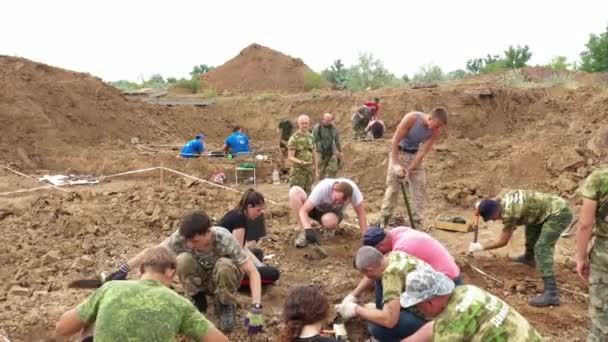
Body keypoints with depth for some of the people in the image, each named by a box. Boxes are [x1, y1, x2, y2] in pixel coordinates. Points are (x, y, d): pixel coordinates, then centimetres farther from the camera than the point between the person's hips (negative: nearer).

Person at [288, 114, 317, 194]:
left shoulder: (311, 137, 9)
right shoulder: (294, 138, -9)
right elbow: (291, 157, -13)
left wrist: (316, 170, 14)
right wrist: (300, 162, -31)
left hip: (310, 171, 6)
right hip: (298, 171, -6)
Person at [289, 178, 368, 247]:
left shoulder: (352, 189, -31)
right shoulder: (322, 188, -35)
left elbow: (361, 213, -20)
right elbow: (303, 210, -35)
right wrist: (308, 229, -52)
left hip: (333, 213, 0)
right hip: (315, 208, 1)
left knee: (330, 221, -40)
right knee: (294, 191, -30)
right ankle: (304, 232, -19)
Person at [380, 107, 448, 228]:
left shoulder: (436, 131, -17)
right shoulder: (411, 118, -28)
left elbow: (423, 152, -14)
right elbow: (395, 140, -24)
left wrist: (410, 169, -21)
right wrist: (396, 164, -27)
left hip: (415, 155, 3)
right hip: (399, 152, -3)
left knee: (419, 189, -1)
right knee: (392, 187, -2)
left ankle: (416, 223, 6)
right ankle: (385, 220, 9)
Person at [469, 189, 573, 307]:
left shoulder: (509, 213, -22)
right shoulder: (505, 195, 1)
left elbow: (502, 242, -8)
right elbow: (493, 200, 30)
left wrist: (480, 247, 0)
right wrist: (482, 205, 18)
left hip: (559, 213, -10)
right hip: (557, 206, 10)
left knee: (541, 248, -18)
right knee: (530, 223, 31)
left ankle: (551, 293, -24)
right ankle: (529, 257, 51)